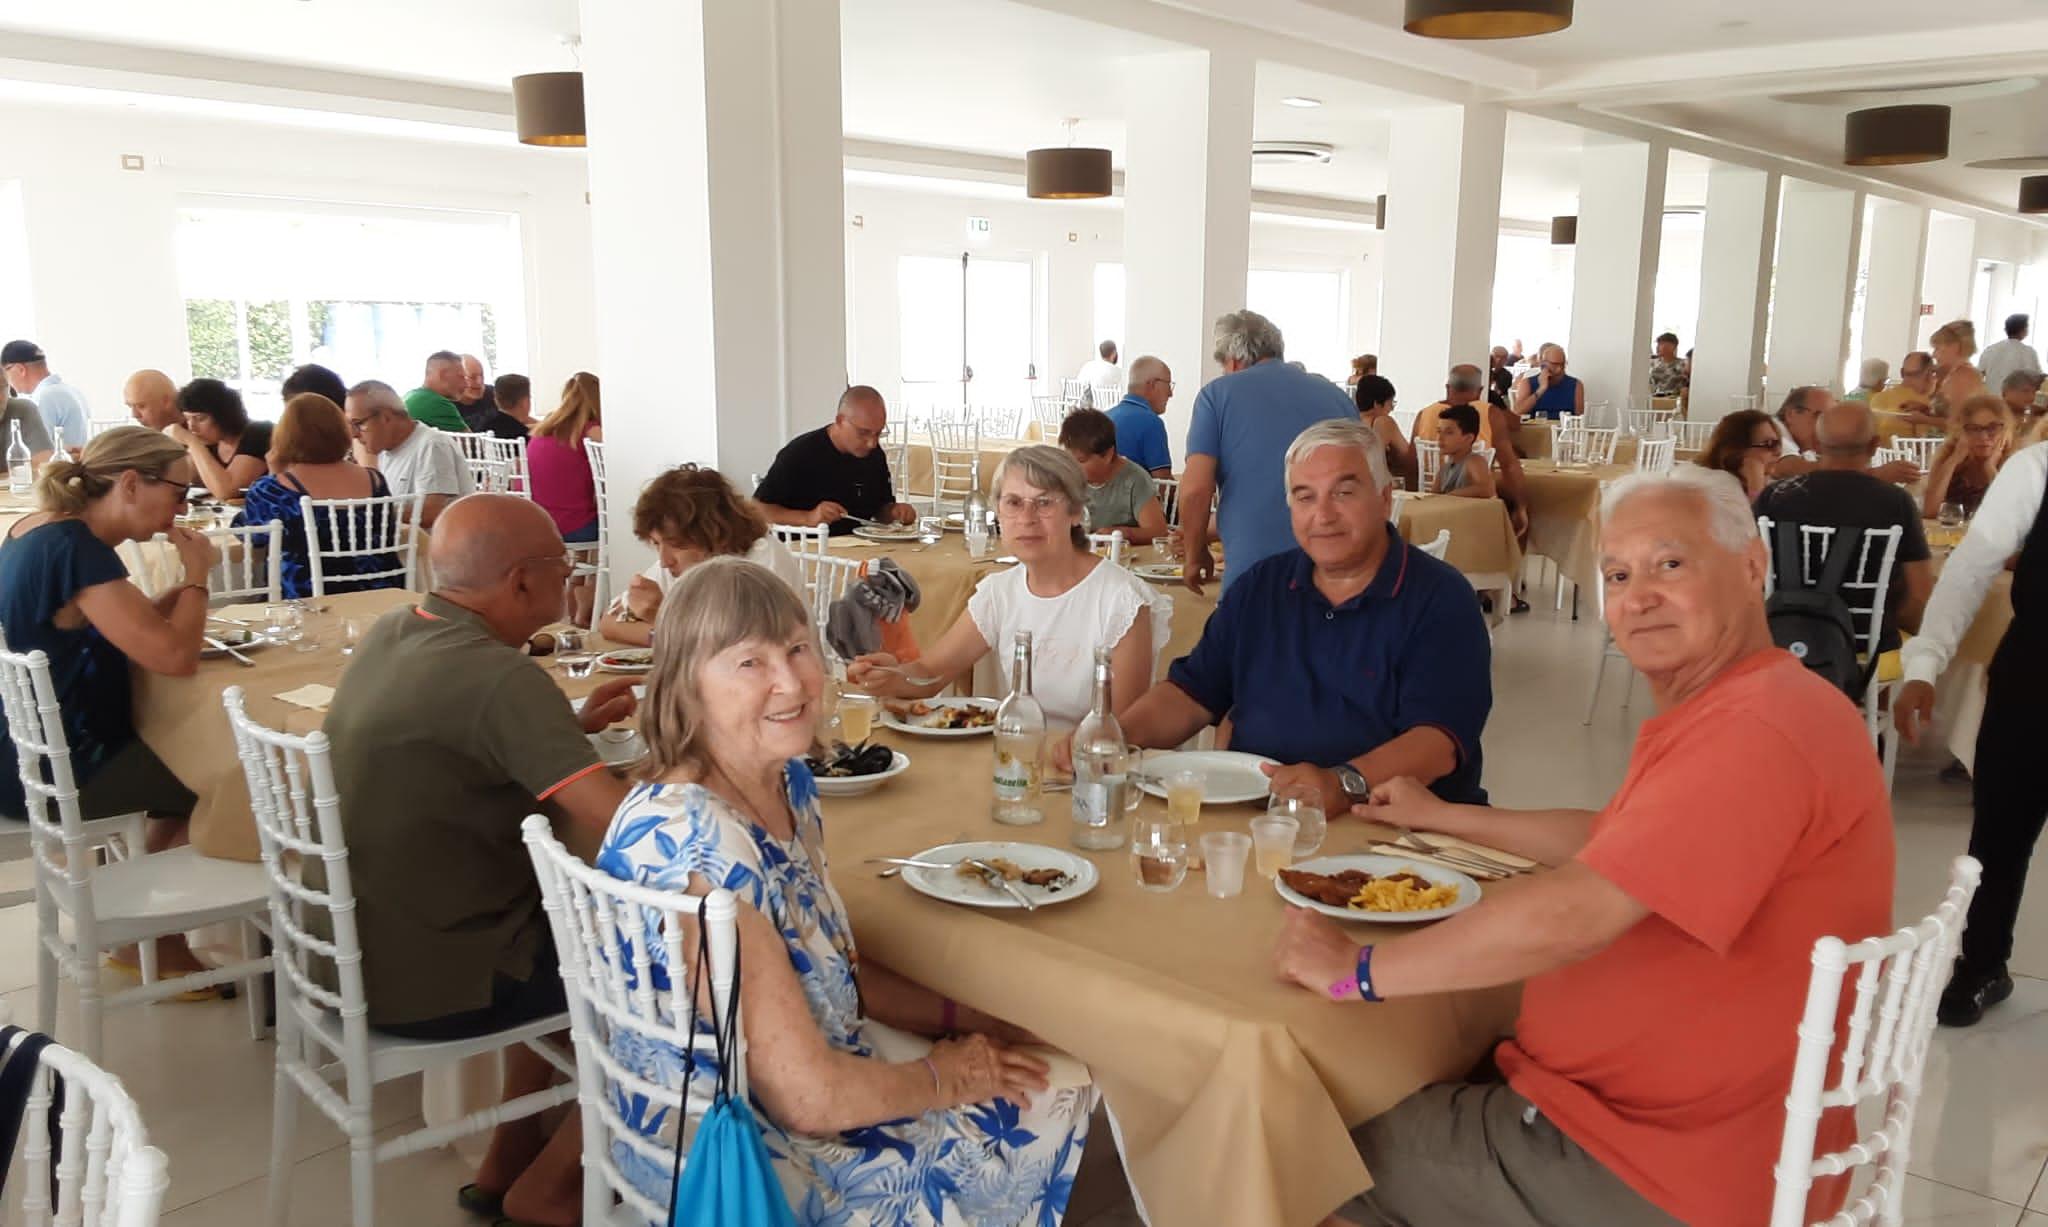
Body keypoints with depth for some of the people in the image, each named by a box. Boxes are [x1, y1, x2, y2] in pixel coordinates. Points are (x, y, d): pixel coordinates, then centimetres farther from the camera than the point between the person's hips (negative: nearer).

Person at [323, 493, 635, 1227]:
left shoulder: (391, 634, 1)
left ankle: (506, 1165, 32)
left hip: (356, 945, 9)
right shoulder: (498, 675, -27)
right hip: (423, 980, -9)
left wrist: (570, 727, 8)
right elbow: (625, 829, -32)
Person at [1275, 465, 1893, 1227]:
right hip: (1681, 1111, 10)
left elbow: (1574, 917, -33)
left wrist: (1357, 971, -23)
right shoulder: (1722, 710, 11)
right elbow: (1611, 841, 23)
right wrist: (1440, 817, 19)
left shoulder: (1756, 730, -27)